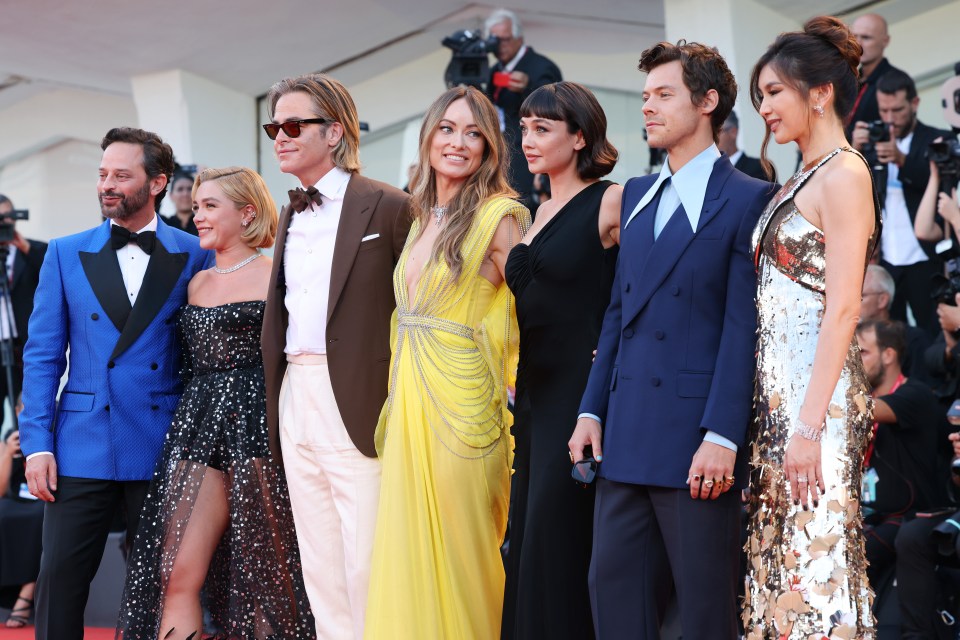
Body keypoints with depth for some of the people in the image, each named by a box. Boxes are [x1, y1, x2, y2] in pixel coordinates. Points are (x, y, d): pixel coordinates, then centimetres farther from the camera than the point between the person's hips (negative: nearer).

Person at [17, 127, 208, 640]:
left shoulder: (194, 256, 3)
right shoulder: (67, 254, 6)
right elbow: (42, 355, 5)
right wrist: (37, 444, -4)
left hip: (162, 448, 0)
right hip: (81, 445, 1)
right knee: (60, 578, -3)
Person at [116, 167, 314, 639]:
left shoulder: (274, 277, -2)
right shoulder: (197, 282, 18)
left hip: (256, 426, -6)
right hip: (197, 430, 6)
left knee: (262, 577, 0)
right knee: (176, 575, -4)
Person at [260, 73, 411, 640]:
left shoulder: (386, 207, -5)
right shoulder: (292, 216, 18)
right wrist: (276, 399, 11)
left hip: (357, 399, -7)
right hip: (295, 397, 7)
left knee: (365, 562, -8)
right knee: (319, 564, 10)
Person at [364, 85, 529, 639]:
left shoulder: (499, 215, -7)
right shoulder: (422, 216, 15)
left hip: (461, 405, -7)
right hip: (409, 403, 7)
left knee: (459, 558, -1)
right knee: (408, 557, 8)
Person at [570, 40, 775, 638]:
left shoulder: (747, 199, -5)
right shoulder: (637, 195, 17)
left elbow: (744, 325, -11)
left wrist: (722, 435, -17)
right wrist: (592, 411, 11)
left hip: (697, 441, -7)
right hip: (628, 436, 7)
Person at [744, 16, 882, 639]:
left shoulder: (844, 174, -9)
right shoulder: (801, 180, 18)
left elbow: (843, 307, -16)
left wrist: (809, 425, -21)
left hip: (817, 392, -9)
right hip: (777, 393, 9)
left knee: (815, 564, -8)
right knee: (779, 558, 9)